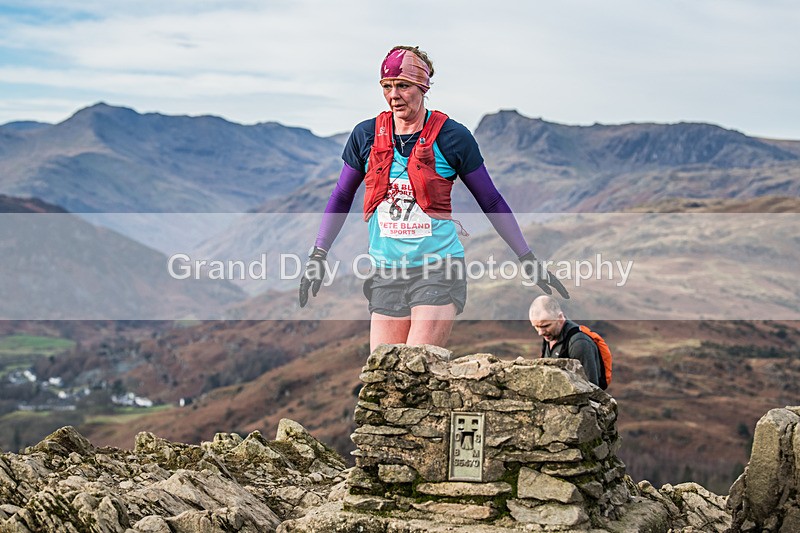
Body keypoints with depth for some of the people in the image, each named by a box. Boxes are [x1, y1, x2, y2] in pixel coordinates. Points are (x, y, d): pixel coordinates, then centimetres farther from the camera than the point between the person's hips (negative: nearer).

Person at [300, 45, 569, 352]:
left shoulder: (451, 137, -2)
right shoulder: (366, 135, 5)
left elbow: (491, 202, 7)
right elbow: (341, 199, 18)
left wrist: (528, 260, 9)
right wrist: (318, 255, 12)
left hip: (440, 271, -3)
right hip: (387, 274, 4)